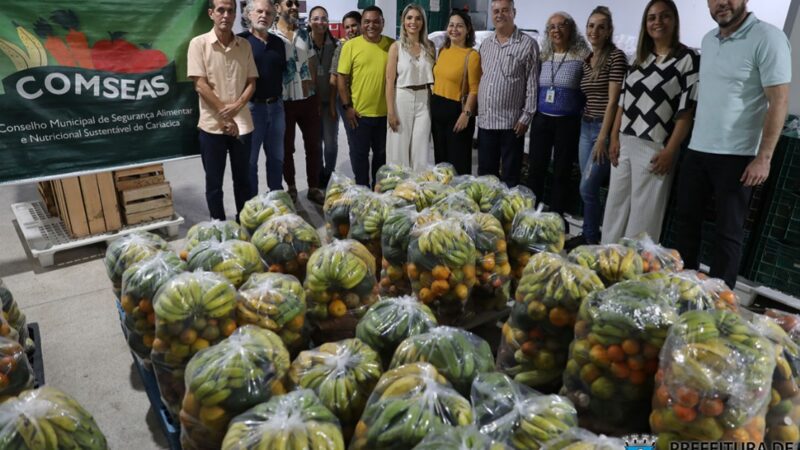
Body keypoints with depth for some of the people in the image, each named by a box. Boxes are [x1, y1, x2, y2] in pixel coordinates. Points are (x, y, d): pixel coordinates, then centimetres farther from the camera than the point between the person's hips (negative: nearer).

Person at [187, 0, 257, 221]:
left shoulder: (244, 45, 6)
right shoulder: (199, 43, -4)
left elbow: (251, 82, 5)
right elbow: (200, 85, -9)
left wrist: (236, 106, -12)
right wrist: (224, 115, -11)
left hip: (242, 123, 3)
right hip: (212, 125, -3)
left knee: (243, 179, 12)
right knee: (214, 183, 6)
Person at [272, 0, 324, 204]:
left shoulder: (305, 34, 9)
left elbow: (312, 65, 13)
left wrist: (314, 90, 7)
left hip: (308, 99, 4)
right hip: (284, 101, -4)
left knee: (313, 145, 8)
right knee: (287, 147, 9)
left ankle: (314, 188, 21)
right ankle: (291, 187, 25)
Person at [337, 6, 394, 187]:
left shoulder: (392, 45, 2)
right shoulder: (351, 45, -4)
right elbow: (342, 77, -3)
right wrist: (347, 106, -8)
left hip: (385, 112, 2)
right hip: (360, 112, -2)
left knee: (382, 153, 16)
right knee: (359, 154, 8)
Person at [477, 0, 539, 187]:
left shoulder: (528, 44, -5)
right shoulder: (485, 44, 13)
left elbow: (533, 84, -7)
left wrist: (526, 117, -11)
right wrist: (476, 109, 12)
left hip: (511, 122, -5)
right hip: (485, 120, 5)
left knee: (510, 175, 4)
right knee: (485, 173, 14)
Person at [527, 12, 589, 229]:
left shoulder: (582, 56, -4)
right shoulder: (543, 57, 9)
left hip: (568, 122, -4)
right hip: (541, 119, 4)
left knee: (562, 172, 5)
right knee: (536, 169, 7)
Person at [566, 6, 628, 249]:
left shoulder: (616, 56, -9)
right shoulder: (586, 60, 13)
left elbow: (613, 100, -15)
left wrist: (602, 137, -18)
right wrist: (588, 129, 12)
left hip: (605, 129, -7)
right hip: (586, 127, 7)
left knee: (587, 187, -6)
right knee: (588, 188, 10)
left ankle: (591, 238, 10)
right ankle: (589, 235, 21)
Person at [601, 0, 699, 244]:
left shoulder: (688, 59, -4)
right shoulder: (640, 58, 14)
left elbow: (686, 111, -9)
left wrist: (669, 151, -14)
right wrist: (614, 138, 5)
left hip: (654, 148, -6)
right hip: (624, 144, 6)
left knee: (642, 214, 1)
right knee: (615, 207, 11)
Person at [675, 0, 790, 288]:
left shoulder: (767, 38, -10)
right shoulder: (708, 40, 11)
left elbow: (779, 102, -13)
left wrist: (764, 157, -17)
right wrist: (693, 138, 16)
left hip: (735, 156, -7)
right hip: (696, 150, 7)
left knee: (728, 231, 1)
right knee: (687, 220, 12)